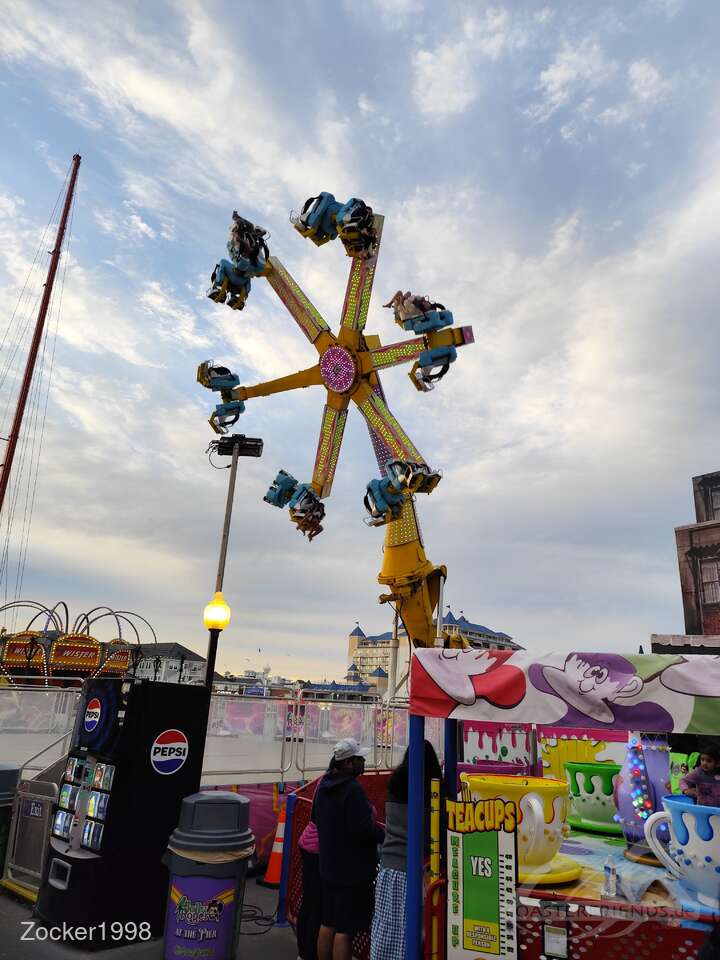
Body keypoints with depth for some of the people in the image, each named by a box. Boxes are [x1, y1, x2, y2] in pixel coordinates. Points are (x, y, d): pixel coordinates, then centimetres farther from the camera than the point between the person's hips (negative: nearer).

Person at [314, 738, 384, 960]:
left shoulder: (323, 785, 5)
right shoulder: (353, 789, -25)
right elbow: (363, 830, -26)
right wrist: (384, 834, -9)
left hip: (328, 867, 9)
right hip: (352, 871, -9)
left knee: (327, 925, 19)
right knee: (345, 930, 1)